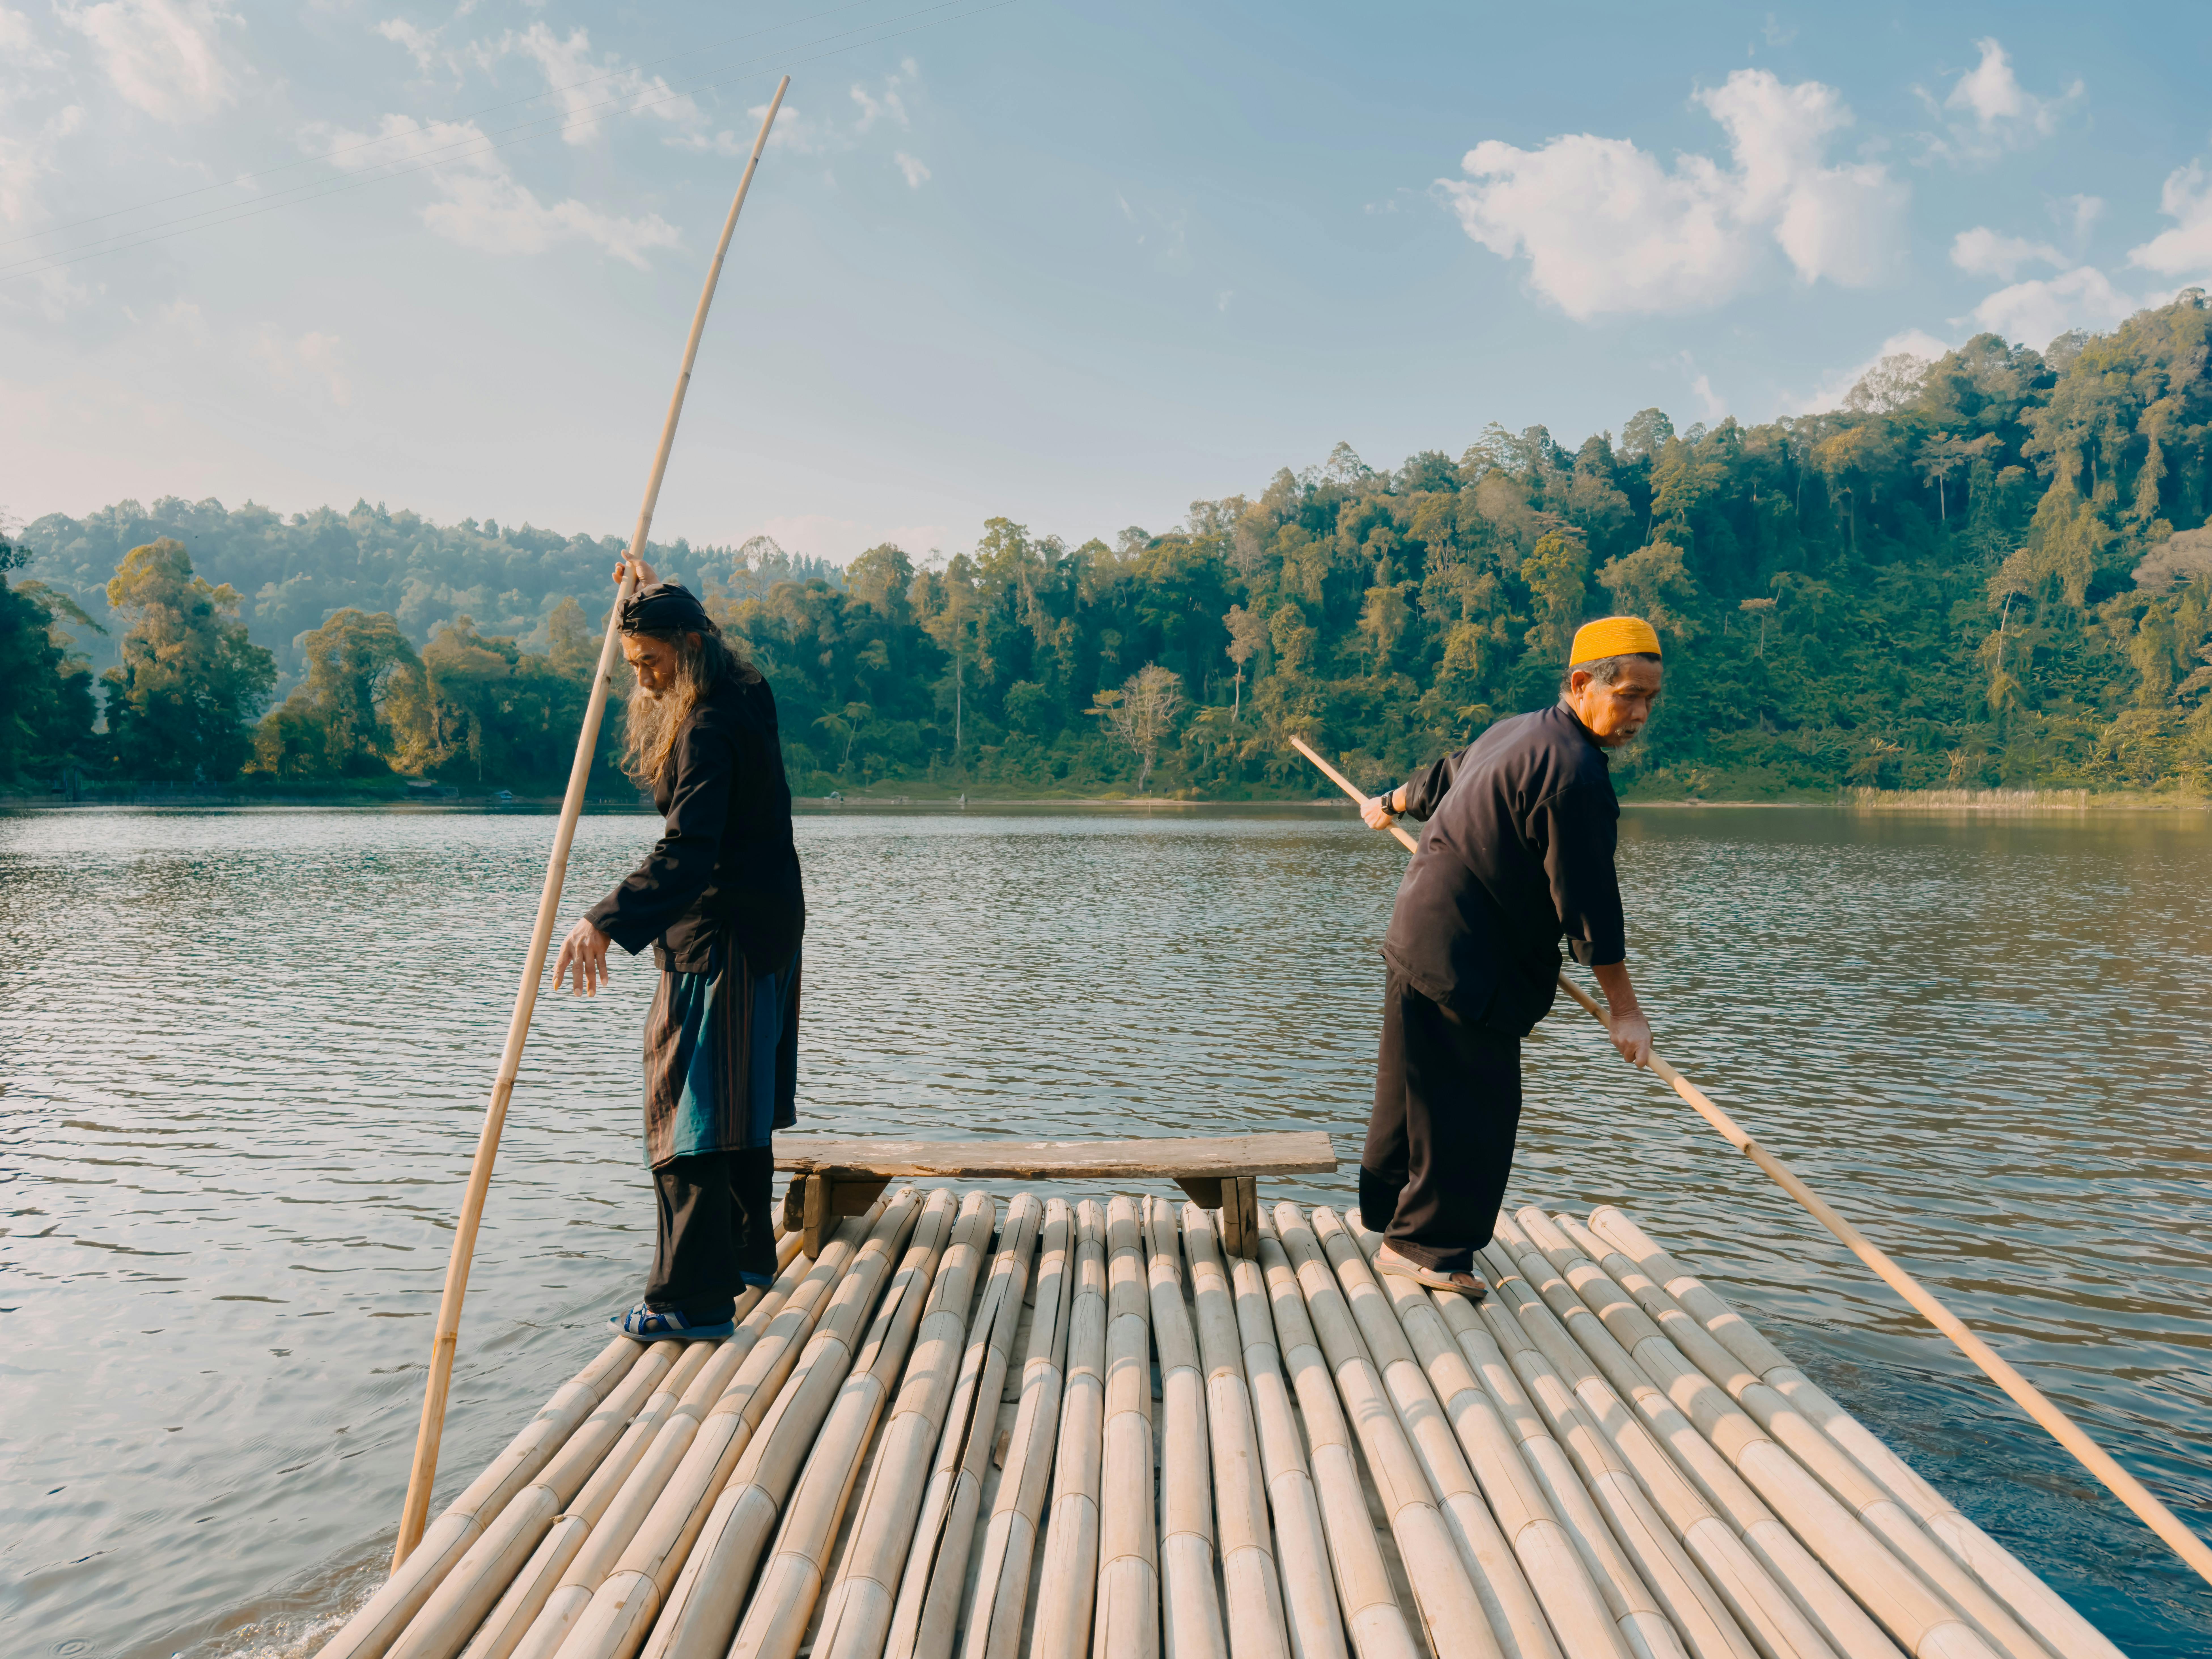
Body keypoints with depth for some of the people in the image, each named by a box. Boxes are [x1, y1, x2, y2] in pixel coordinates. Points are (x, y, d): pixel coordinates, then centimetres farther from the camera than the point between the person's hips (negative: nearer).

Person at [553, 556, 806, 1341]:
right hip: (766, 929, 11)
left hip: (720, 941, -11)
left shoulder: (707, 731, -21)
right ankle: (748, 1253, 34)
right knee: (741, 1097, 20)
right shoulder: (746, 699, 8)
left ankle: (696, 1298, -6)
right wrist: (651, 591, 40)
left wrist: (608, 921, -44)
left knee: (689, 1109, -8)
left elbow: (687, 852, -35)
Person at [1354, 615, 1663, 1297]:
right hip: (1466, 960, -11)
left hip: (1421, 935, 11)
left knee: (1420, 1088, 21)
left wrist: (1391, 803, 51)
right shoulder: (1573, 773, -20)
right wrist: (1624, 1009, -14)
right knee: (1474, 1105, -4)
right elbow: (1587, 900, -20)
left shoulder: (1519, 732, 12)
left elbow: (1445, 777, 31)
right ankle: (1427, 1246, 6)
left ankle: (1391, 1212, 35)